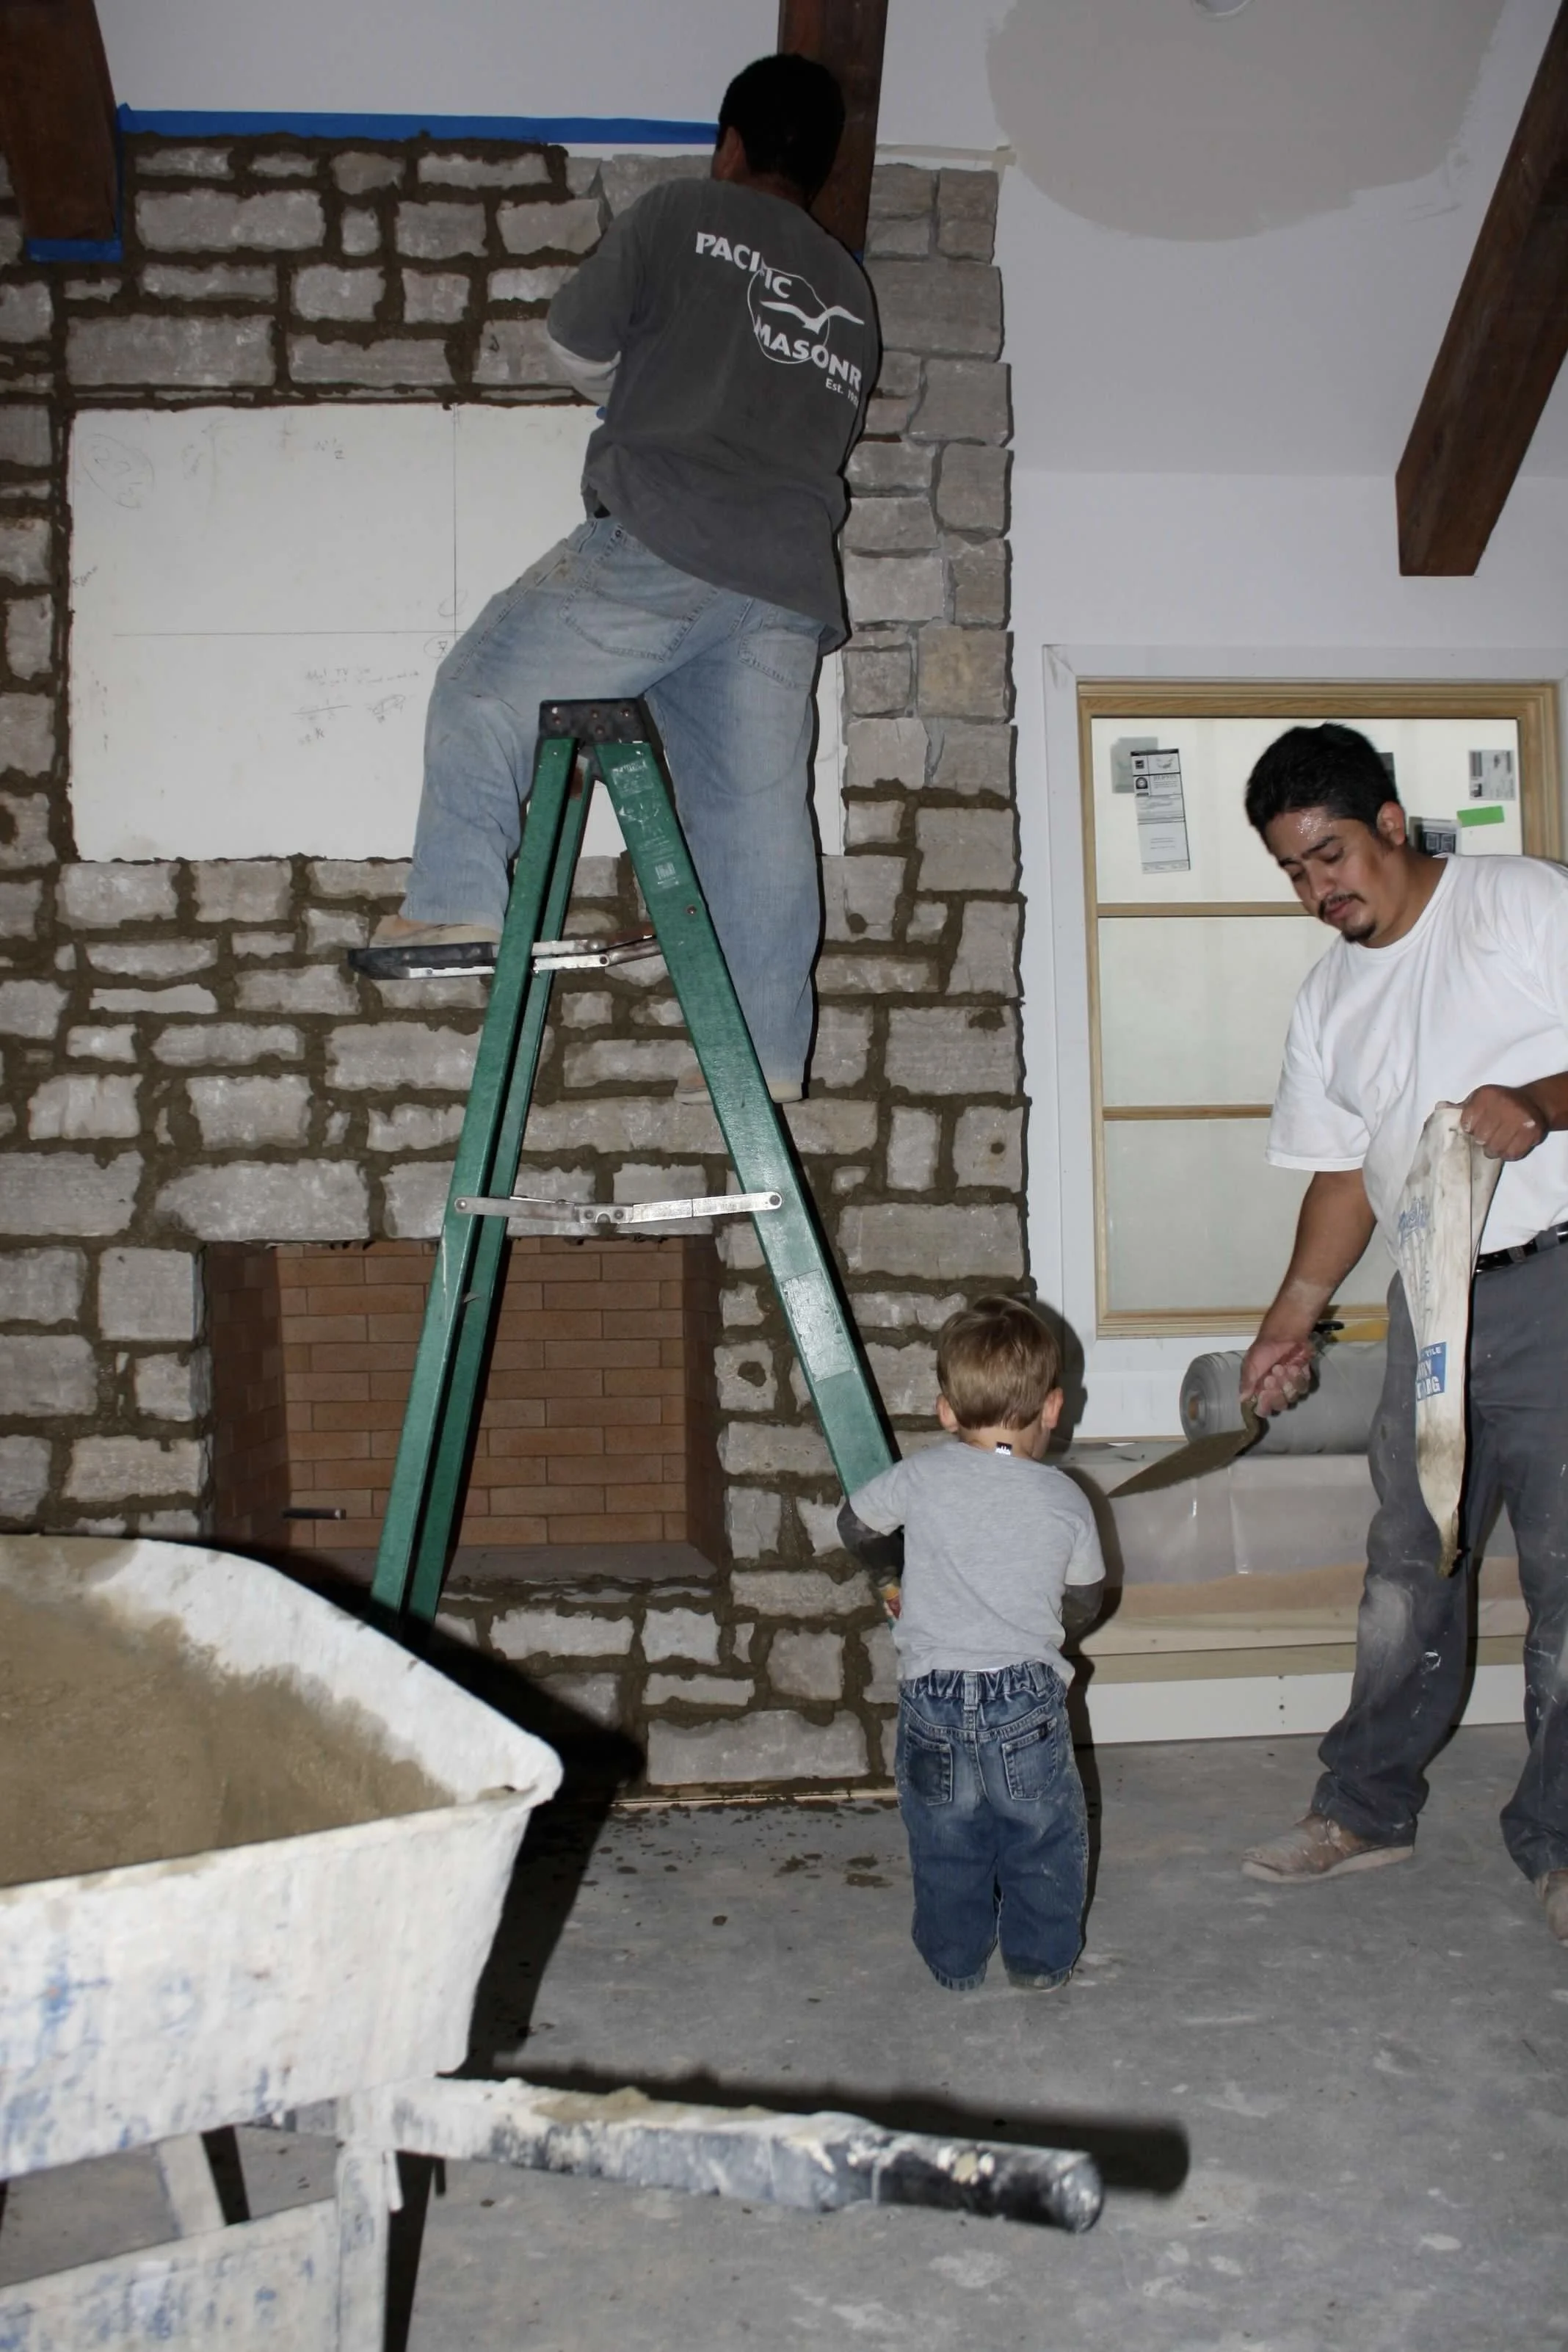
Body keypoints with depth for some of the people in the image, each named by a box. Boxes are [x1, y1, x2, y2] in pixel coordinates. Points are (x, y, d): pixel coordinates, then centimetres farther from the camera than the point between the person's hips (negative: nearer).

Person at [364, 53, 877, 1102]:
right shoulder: (852, 297, 25)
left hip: (659, 545, -5)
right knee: (760, 818, 2)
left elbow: (578, 344, 14)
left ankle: (456, 902, -1)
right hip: (790, 585, 5)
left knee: (484, 691, 9)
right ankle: (769, 1054, -1)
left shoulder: (684, 215, 9)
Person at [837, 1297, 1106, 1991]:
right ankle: (1041, 1958, 31)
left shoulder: (922, 1478, -3)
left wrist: (889, 1571, 37)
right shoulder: (1065, 1502, -2)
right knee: (1044, 1839, 20)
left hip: (931, 1695, 1)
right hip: (1026, 1696, 0)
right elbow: (1084, 1606, 10)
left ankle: (954, 1960, 32)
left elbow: (856, 1526, 15)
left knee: (943, 1843, 18)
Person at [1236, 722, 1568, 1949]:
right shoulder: (1331, 997, 14)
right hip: (1434, 1298, 6)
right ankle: (1369, 1809, 23)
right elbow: (1346, 1170, 18)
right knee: (1408, 1569, 11)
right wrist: (1292, 1320, 15)